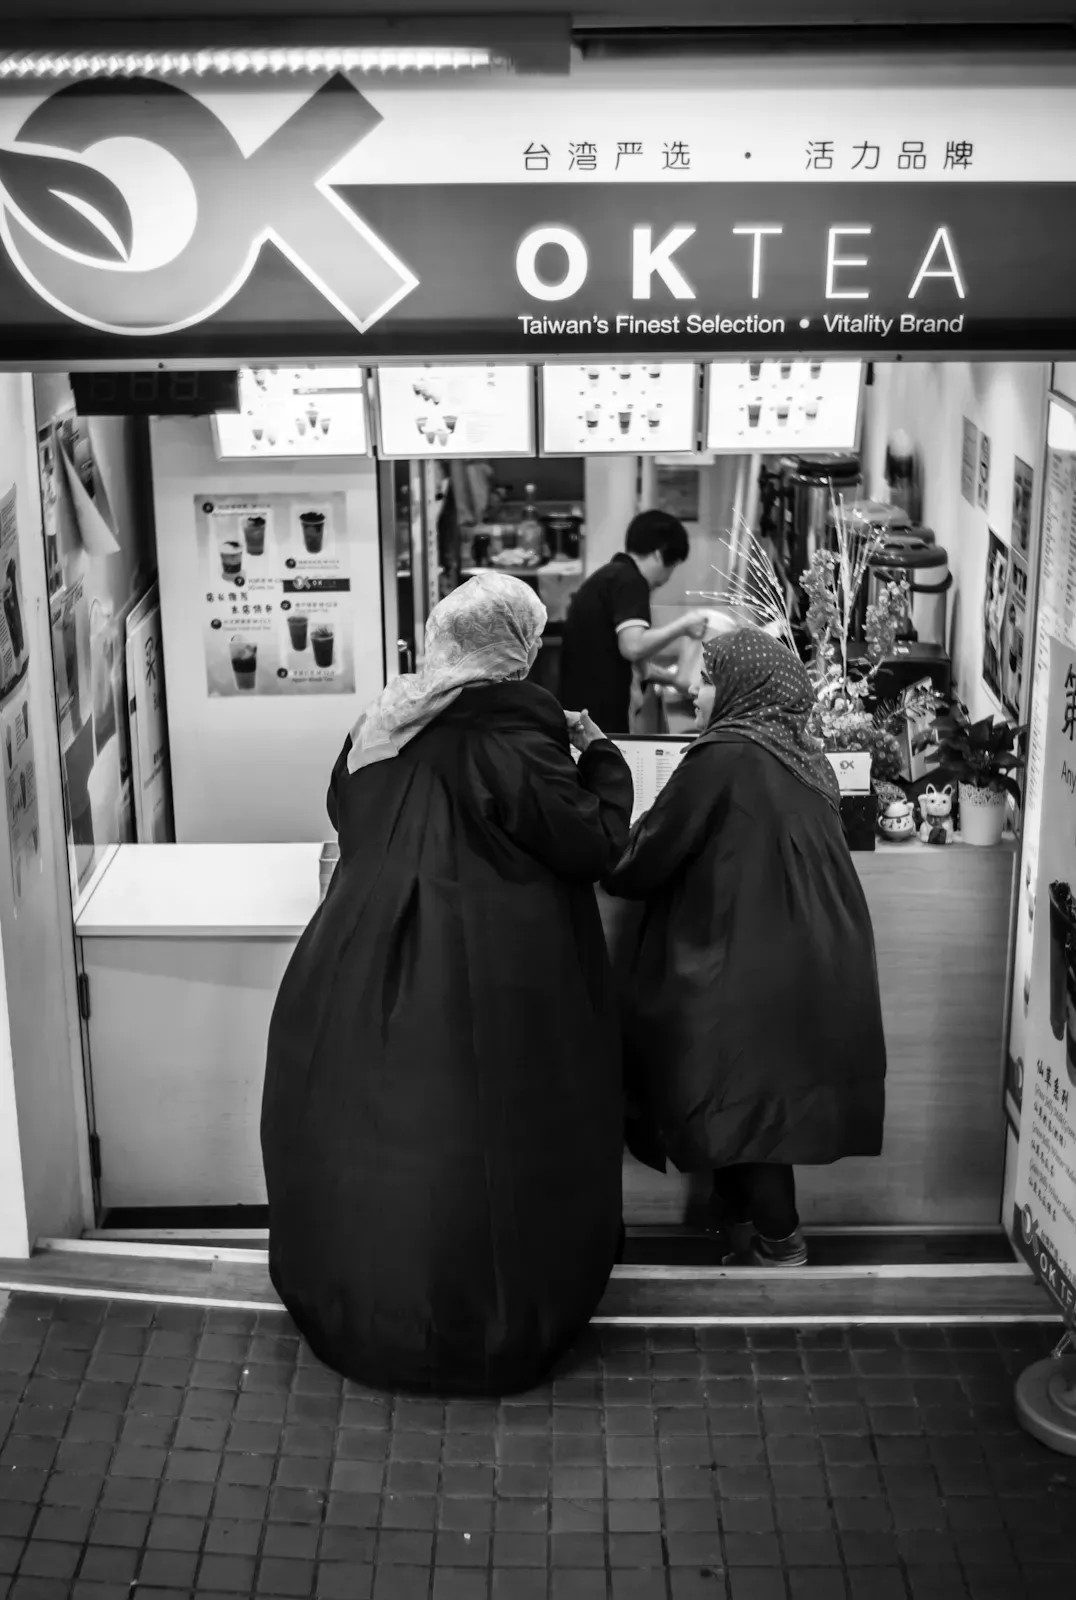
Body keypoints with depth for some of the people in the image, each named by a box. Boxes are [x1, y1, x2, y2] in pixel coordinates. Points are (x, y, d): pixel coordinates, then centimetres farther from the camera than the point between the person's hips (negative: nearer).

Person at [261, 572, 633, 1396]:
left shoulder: (387, 722, 2)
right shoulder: (512, 736, -19)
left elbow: (343, 813, 17)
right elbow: (595, 843, -16)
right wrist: (601, 755, -2)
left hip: (375, 970, 6)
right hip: (490, 983, -6)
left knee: (381, 1127, 17)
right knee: (476, 1140, 7)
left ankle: (362, 1301, 32)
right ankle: (493, 1323, 20)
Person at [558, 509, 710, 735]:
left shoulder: (610, 575, 17)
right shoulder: (630, 580, -12)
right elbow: (633, 647, -25)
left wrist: (670, 676, 31)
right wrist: (682, 626, -10)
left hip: (582, 709, 10)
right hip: (599, 715, -10)